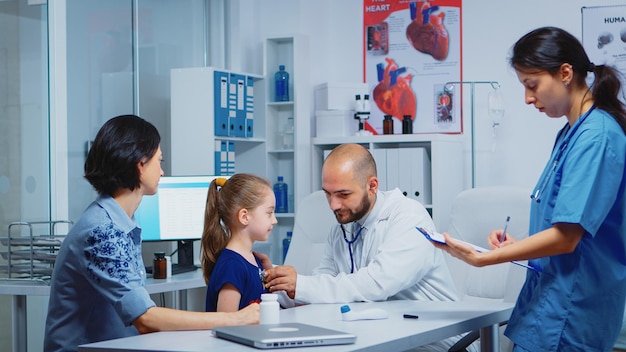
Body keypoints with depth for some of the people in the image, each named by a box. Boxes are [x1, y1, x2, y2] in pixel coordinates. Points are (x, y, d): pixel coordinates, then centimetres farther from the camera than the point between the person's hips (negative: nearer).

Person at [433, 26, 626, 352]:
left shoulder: (597, 136, -17)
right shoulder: (571, 132, 12)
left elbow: (566, 237, -20)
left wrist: (483, 258, -18)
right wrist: (518, 245, 4)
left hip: (570, 310, -9)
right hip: (552, 292, 9)